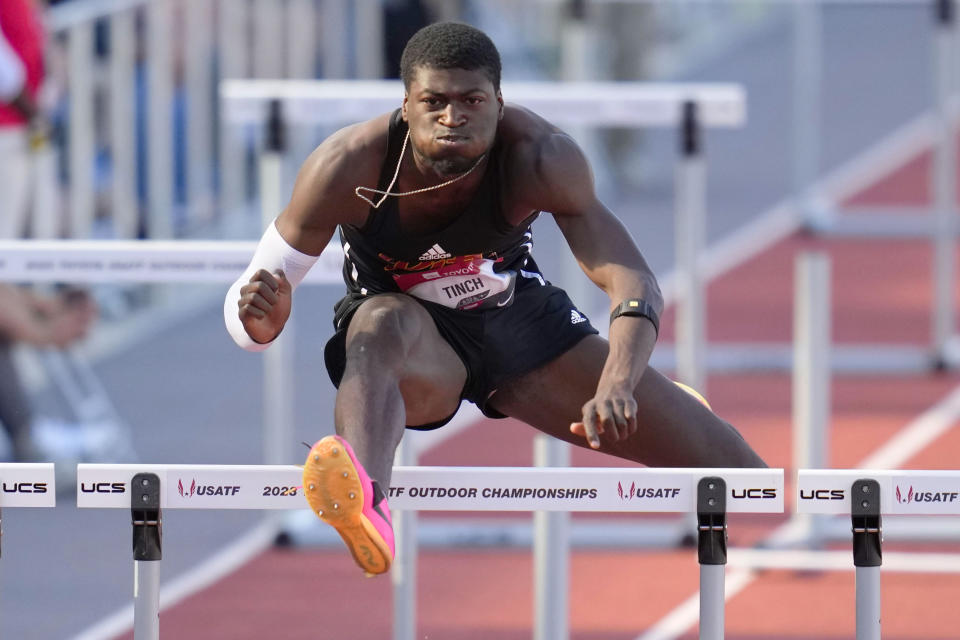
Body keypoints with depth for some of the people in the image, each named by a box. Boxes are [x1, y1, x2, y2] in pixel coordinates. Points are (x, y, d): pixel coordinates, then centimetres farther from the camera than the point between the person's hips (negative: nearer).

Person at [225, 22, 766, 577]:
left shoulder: (541, 157, -29)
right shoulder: (348, 167, -30)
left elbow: (633, 282, -35)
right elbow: (248, 316, -24)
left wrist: (615, 388, -54)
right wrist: (263, 317, -51)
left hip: (518, 319, 2)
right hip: (414, 343, -2)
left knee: (707, 445, 1)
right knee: (382, 325, -41)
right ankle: (367, 508, -70)